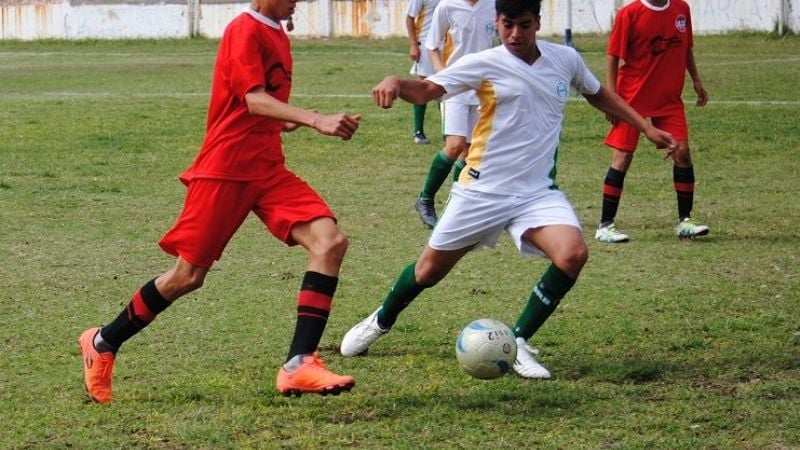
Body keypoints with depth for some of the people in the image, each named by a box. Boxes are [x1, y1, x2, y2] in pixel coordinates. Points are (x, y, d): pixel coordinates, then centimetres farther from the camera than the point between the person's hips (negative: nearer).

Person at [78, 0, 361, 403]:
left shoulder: (277, 35, 15)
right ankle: (103, 343, 24)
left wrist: (289, 122, 6)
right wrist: (316, 120, -35)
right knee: (188, 275, 1)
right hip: (225, 169, -8)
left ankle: (299, 365, -19)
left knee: (330, 241, -14)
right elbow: (254, 100, -25)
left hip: (268, 169, 8)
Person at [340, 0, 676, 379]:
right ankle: (380, 322, 41)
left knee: (573, 254, -24)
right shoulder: (485, 64, -9)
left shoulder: (566, 59, 3)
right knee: (430, 270, 9)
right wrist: (396, 83, -41)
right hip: (483, 189, -2)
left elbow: (598, 94, 23)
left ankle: (518, 344, -8)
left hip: (537, 191, 2)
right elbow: (425, 91, -19)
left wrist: (646, 128, 20)